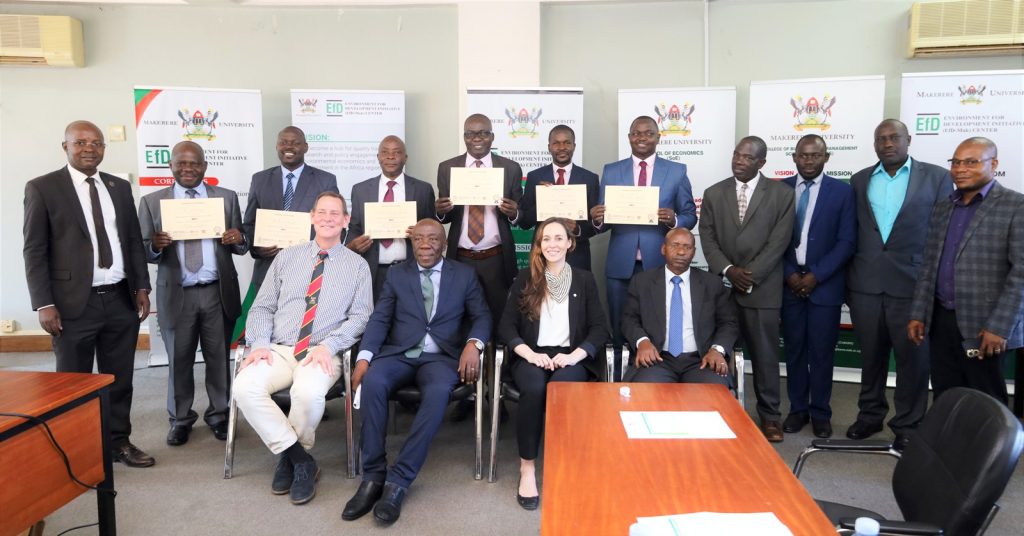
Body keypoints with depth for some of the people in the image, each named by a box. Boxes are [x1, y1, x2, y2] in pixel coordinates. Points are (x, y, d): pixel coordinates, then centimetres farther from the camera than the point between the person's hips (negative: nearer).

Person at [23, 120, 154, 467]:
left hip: (122, 299, 4)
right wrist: (44, 304, -11)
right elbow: (34, 251, -5)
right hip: (74, 303, -4)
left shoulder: (120, 187, 10)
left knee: (120, 379, 13)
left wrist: (142, 287, 5)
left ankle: (119, 442, 27)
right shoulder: (42, 188, -3)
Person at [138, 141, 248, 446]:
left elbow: (240, 246, 7)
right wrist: (155, 245, -19)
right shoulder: (152, 202, 5)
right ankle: (180, 419, 24)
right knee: (178, 361, 9)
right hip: (176, 294, 0)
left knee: (219, 358, 9)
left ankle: (219, 415, 24)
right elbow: (142, 251, 3)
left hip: (218, 292, 0)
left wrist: (238, 240, -15)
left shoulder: (227, 198, 6)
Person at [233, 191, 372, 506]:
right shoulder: (286, 257, 15)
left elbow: (360, 317, 2)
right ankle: (301, 459, -13)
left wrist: (328, 346, -14)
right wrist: (259, 344, -7)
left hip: (324, 354, -3)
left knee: (308, 394, -35)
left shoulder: (357, 265, 8)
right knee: (244, 387, -27)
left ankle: (289, 455, -3)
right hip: (279, 350, 3)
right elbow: (262, 307, 12)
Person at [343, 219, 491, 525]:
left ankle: (399, 480, -30)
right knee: (373, 382, -32)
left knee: (438, 391, -36)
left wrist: (473, 344, -17)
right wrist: (364, 356, -10)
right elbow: (379, 319, 7)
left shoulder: (465, 275, 12)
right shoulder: (396, 274, 15)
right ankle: (373, 476, -22)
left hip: (442, 356, -1)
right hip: (398, 353, 2)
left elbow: (482, 316, 6)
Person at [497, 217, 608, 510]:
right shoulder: (525, 278, 10)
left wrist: (574, 355, -13)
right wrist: (530, 353, -14)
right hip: (532, 356, 0)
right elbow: (507, 324, 4)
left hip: (571, 358, 0)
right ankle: (527, 466, -19)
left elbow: (599, 328, 4)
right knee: (533, 389, -33)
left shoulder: (585, 280, 11)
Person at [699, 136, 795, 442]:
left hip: (762, 288, -2)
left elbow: (779, 241, -5)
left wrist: (751, 275, -12)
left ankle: (769, 415, 17)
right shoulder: (713, 194, 9)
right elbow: (707, 238, 3)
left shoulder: (781, 194, 2)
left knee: (765, 354, 4)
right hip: (721, 286, 2)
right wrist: (728, 270, -11)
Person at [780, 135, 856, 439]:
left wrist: (816, 275, -11)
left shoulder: (842, 191, 1)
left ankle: (820, 413, 18)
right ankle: (798, 409, 21)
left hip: (825, 283, -1)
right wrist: (789, 274, -7)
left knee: (821, 351, 4)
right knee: (794, 349, 8)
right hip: (789, 282, 2)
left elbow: (847, 242, -4)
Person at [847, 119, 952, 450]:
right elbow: (851, 233, 11)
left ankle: (907, 425, 19)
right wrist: (847, 281, 8)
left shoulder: (936, 177, 1)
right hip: (865, 284, 3)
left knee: (913, 357, 5)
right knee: (871, 355, 13)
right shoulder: (860, 180, 10)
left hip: (913, 284, -2)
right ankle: (870, 415, 28)